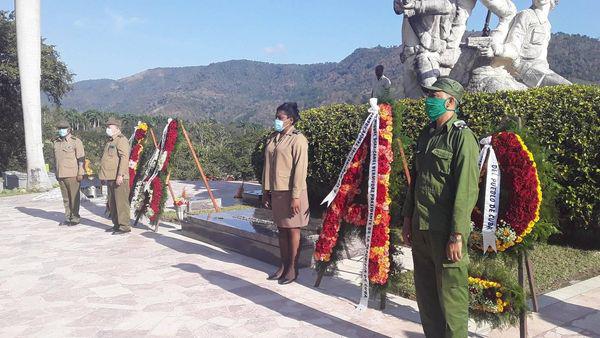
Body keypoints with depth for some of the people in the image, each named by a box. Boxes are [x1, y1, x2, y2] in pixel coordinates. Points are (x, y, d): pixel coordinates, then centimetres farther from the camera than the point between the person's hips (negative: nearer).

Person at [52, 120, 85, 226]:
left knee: (74, 197, 0)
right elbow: (55, 159, 22)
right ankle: (68, 218, 18)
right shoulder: (55, 143, 14)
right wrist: (56, 173, 19)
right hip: (61, 175, 6)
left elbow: (81, 158, -8)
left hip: (72, 175, -6)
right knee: (65, 198, 11)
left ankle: (75, 218, 8)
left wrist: (80, 173, -13)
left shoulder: (76, 141, -4)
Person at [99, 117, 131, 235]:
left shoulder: (121, 140, -11)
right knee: (112, 203, 15)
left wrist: (120, 175, -26)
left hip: (119, 178, -10)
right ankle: (116, 224, 25)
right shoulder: (110, 141, 21)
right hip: (110, 177, 11)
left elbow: (124, 158, -21)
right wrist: (105, 176, 24)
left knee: (121, 202, -8)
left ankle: (124, 226, -3)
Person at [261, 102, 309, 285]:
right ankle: (284, 266, 25)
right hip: (275, 192, 7)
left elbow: (300, 169, -15)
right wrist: (266, 191, 12)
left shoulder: (298, 139, -11)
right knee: (281, 229, 13)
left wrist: (295, 196, -18)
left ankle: (292, 269, 15)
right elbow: (267, 165, 14)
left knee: (292, 230, 4)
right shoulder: (272, 138, 11)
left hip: (290, 192, -7)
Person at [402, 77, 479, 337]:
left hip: (445, 231, -7)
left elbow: (467, 190, -16)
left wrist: (457, 235, -20)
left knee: (450, 295, 2)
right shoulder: (425, 135, 14)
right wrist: (408, 218, 16)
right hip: (420, 229, 7)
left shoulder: (462, 137, -9)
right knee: (425, 294, 17)